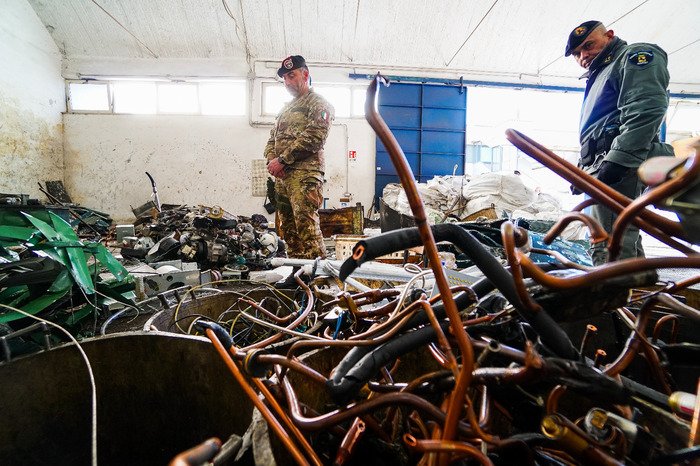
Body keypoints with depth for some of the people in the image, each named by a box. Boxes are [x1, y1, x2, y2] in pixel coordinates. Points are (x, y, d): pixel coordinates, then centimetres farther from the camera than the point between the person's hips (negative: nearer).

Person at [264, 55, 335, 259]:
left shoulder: (319, 103, 3)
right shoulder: (285, 109, 28)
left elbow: (314, 137, -13)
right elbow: (272, 139, 25)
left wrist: (282, 160, -13)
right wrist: (271, 161, 2)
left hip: (304, 175, -8)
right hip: (282, 176, 8)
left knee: (307, 227, -16)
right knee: (288, 229, 8)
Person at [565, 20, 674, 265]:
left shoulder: (635, 55, 4)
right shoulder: (599, 75, 33)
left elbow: (646, 109, -15)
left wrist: (617, 159, -25)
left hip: (619, 169, -11)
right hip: (603, 170, 11)